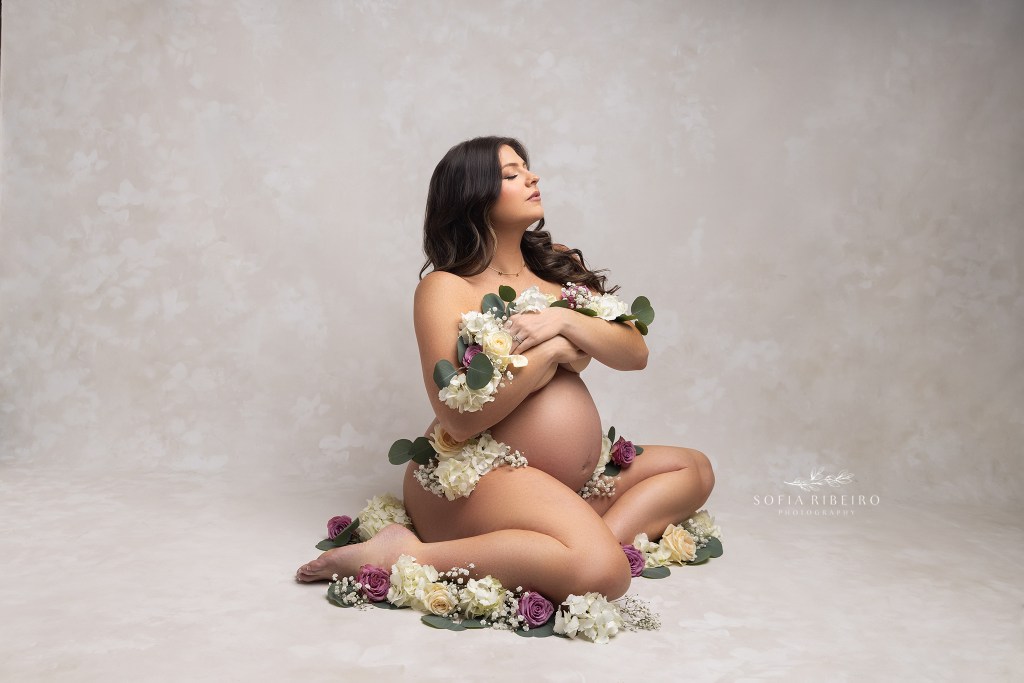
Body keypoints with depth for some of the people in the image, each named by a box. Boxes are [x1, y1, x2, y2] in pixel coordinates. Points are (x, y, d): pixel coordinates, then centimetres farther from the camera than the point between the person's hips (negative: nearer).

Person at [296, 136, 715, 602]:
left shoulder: (558, 267, 12)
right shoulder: (445, 288, -7)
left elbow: (635, 354, 3)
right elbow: (459, 418, -19)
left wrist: (564, 321, -15)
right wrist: (553, 352, -12)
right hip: (473, 478, -8)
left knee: (694, 468, 11)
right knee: (601, 571, -32)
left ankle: (608, 533, -15)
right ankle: (408, 555, -19)